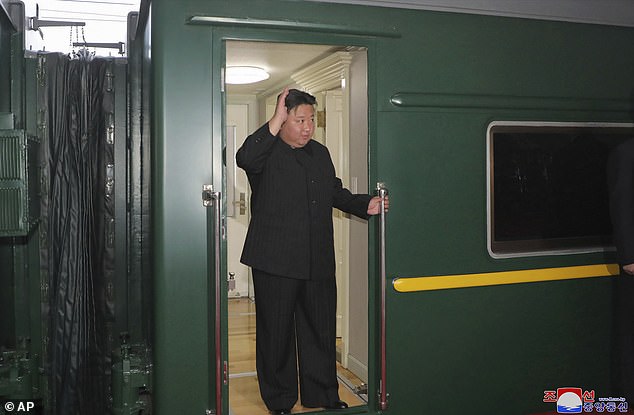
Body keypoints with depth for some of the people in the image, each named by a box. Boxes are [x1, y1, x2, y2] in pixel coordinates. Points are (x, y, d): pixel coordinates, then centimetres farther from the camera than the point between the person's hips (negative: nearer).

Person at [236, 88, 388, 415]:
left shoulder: (320, 153, 15)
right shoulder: (266, 153, -6)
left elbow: (335, 192, 24)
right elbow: (244, 159, -29)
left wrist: (365, 205, 9)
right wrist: (275, 123, -26)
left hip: (318, 262, 6)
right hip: (275, 262, -5)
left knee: (321, 331, 14)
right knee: (276, 332, 7)